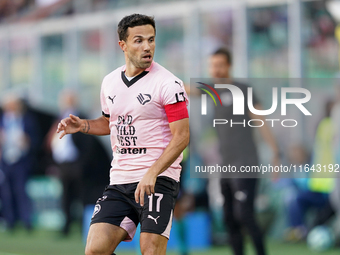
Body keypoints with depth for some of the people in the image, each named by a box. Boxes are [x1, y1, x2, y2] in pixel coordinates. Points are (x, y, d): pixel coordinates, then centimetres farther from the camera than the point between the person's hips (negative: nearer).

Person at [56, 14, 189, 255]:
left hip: (158, 180, -5)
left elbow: (181, 136, -12)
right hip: (119, 180, 6)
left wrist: (152, 174, -22)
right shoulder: (110, 82, 12)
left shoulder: (169, 84, -8)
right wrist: (82, 125, 9)